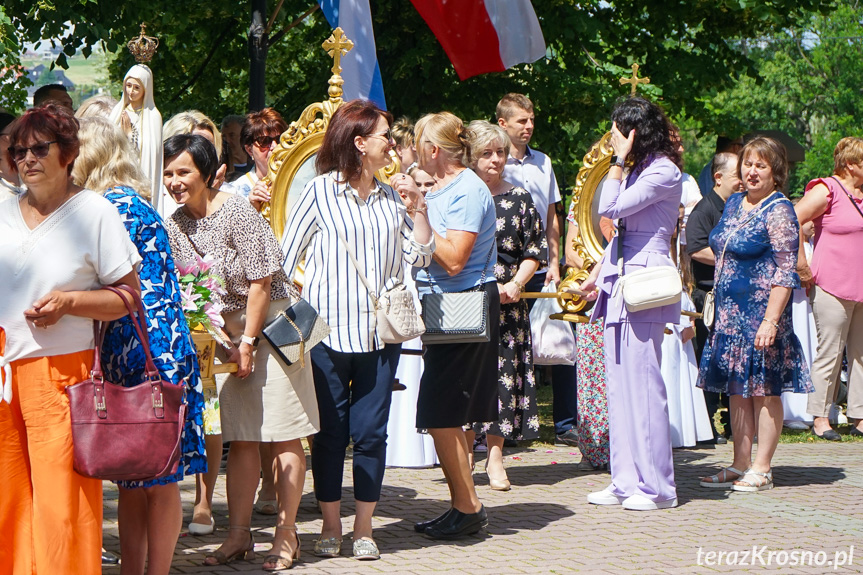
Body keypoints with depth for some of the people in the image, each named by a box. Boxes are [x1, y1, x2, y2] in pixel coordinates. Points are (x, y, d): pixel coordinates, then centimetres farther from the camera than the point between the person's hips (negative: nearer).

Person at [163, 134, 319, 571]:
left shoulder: (236, 213, -17)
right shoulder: (175, 226, 2)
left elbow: (260, 282, -15)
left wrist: (248, 343, -13)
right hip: (226, 333, 6)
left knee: (283, 434, -2)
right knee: (240, 437, 8)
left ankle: (286, 535, 3)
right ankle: (239, 535, 13)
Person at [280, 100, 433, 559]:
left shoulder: (390, 197, 11)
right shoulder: (320, 192, -1)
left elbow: (419, 257, 12)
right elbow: (285, 256, 1)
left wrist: (418, 211, 2)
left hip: (380, 332, 3)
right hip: (329, 331, -3)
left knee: (371, 432, 3)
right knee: (330, 432, 3)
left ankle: (364, 529, 13)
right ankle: (330, 526, 16)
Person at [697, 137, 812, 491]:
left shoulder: (779, 211, -10)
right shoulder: (734, 204, 14)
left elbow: (785, 272, -15)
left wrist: (771, 320, -21)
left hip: (760, 312, -8)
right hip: (730, 312, 8)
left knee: (764, 390, -2)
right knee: (736, 389, 10)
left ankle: (762, 469, 3)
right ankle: (740, 464, 16)